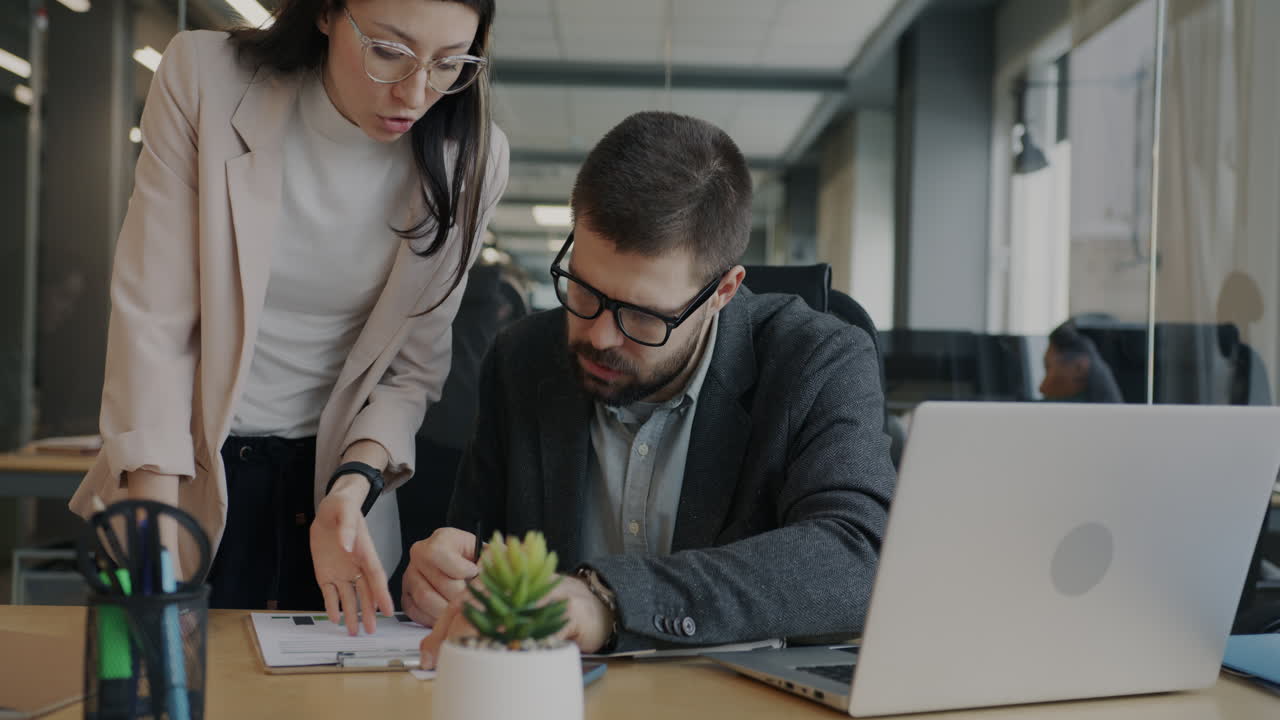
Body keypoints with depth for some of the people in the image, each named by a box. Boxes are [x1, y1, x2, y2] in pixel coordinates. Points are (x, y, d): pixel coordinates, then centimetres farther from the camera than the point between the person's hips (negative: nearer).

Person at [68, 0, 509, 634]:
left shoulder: (471, 158, -11)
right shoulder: (204, 78, -16)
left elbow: (412, 367, -4)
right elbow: (152, 317, -16)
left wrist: (352, 489, -21)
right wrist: (158, 529, -22)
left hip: (341, 472, 1)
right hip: (186, 467, -1)